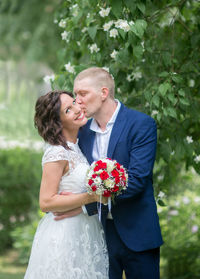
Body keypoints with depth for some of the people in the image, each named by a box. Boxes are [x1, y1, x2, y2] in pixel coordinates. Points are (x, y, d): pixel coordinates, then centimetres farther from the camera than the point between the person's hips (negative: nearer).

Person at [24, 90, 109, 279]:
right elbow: (46, 203, -19)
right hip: (64, 239, -8)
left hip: (84, 233, 8)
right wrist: (92, 197, -23)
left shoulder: (78, 145, 8)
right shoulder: (57, 153, -18)